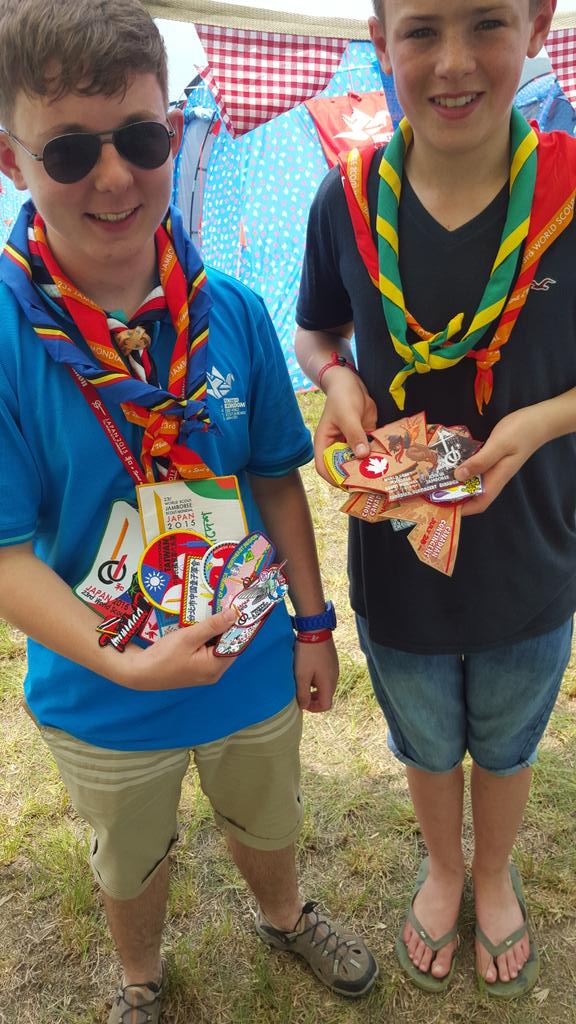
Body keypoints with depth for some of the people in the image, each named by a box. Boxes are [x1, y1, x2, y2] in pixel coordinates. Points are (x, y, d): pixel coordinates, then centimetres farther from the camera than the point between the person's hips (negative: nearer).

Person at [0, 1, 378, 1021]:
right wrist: (120, 660, -31)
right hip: (104, 702, -2)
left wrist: (313, 624, 0)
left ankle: (284, 916, 66)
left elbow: (276, 477, -3)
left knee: (267, 823, 30)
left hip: (255, 664, 3)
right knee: (131, 865, 27)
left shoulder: (233, 313, -13)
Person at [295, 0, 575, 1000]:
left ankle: (494, 873, 59)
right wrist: (338, 380, -17)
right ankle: (441, 865, 59)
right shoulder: (347, 200, -13)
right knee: (426, 748, 26)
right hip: (396, 569, 1)